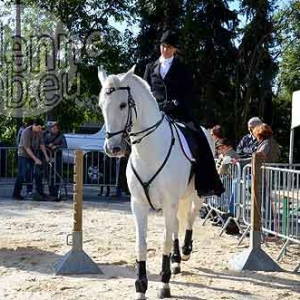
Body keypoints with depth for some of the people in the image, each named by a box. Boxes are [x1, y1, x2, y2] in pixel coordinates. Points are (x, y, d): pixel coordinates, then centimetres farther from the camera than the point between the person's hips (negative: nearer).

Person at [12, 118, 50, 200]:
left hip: (34, 154, 6)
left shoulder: (39, 132, -5)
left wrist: (46, 155, -7)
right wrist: (35, 159, -28)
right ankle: (16, 194, -1)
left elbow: (42, 144, 3)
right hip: (23, 154, -6)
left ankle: (40, 193, 4)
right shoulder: (26, 132, -25)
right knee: (21, 175, -8)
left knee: (37, 173, 0)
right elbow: (27, 148, -26)